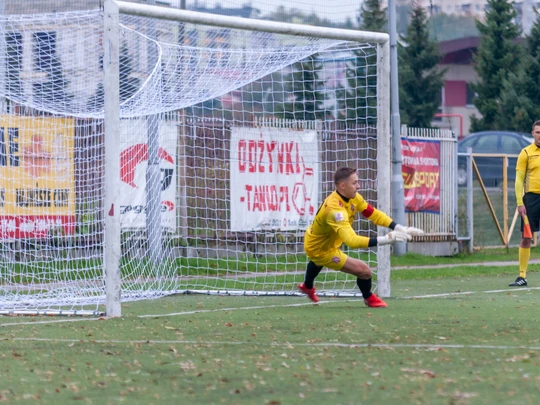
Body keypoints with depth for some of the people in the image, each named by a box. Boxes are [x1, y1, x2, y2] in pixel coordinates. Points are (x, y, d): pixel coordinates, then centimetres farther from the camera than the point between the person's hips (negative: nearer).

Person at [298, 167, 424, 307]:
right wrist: (385, 239, -56)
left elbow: (374, 214, -11)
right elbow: (352, 240, -51)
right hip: (320, 250, -9)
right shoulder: (335, 209, -43)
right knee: (364, 270, -14)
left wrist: (400, 228, -23)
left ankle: (308, 286, 74)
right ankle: (369, 298, 18)